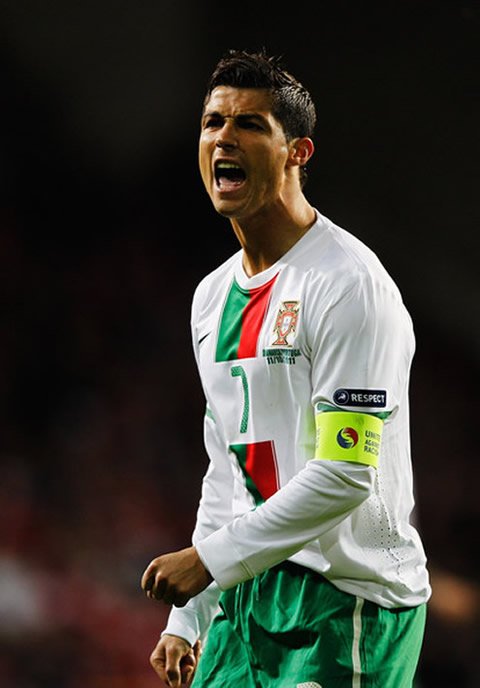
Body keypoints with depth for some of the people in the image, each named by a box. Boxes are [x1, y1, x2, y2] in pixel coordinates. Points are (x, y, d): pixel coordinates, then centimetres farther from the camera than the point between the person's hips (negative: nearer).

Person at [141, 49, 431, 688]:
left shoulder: (350, 283, -14)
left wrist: (209, 559, -18)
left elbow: (347, 474, -20)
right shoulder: (213, 295, 13)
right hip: (248, 594, 8)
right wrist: (186, 620, 14)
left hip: (349, 602, -7)